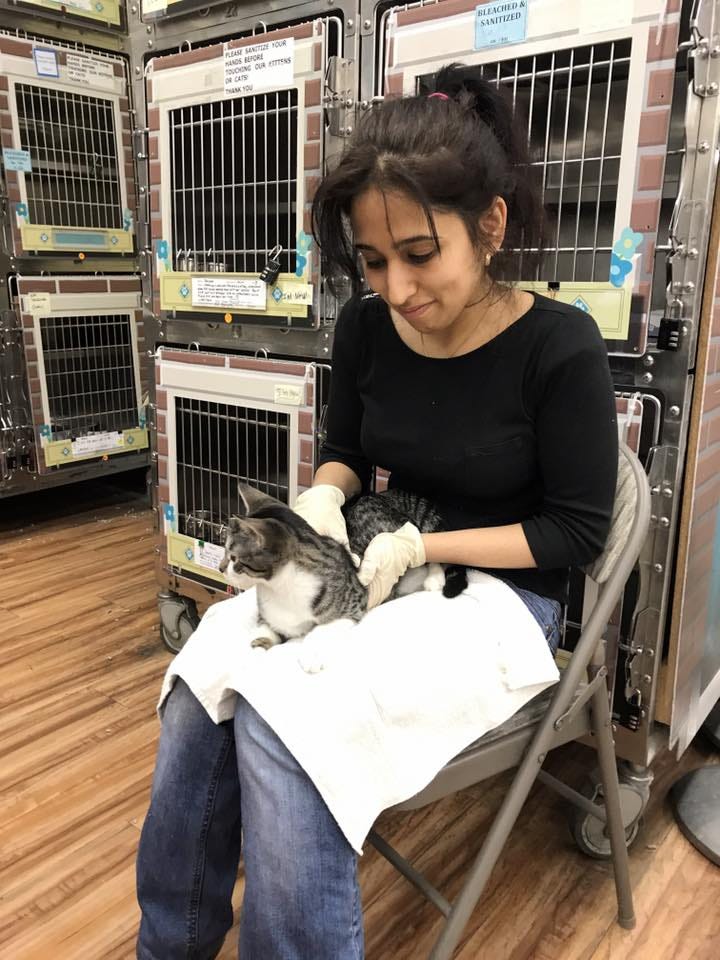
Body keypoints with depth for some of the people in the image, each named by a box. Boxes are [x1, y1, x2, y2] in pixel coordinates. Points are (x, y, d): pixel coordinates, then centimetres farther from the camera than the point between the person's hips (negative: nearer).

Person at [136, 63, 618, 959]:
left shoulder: (560, 348, -16)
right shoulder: (366, 327, -3)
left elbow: (578, 529, -11)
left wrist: (420, 546, -19)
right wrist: (322, 496, -12)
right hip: (391, 567, 5)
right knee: (201, 686, -19)